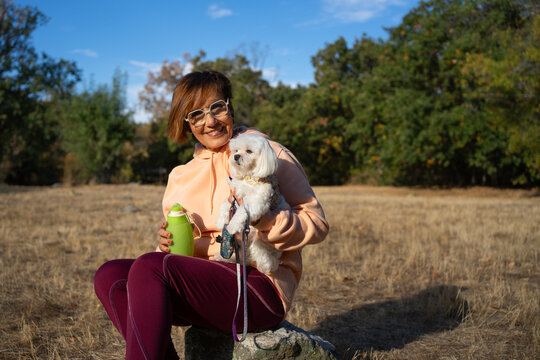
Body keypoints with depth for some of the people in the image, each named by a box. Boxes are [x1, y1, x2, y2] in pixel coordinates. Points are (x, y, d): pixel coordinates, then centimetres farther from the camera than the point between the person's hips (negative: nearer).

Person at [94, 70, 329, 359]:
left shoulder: (268, 154, 1)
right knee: (109, 275, -13)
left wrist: (262, 218, -23)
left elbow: (317, 224, -5)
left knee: (149, 267, -25)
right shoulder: (180, 177, 17)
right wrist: (168, 244, -4)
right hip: (205, 285, 7)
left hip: (262, 286, -6)